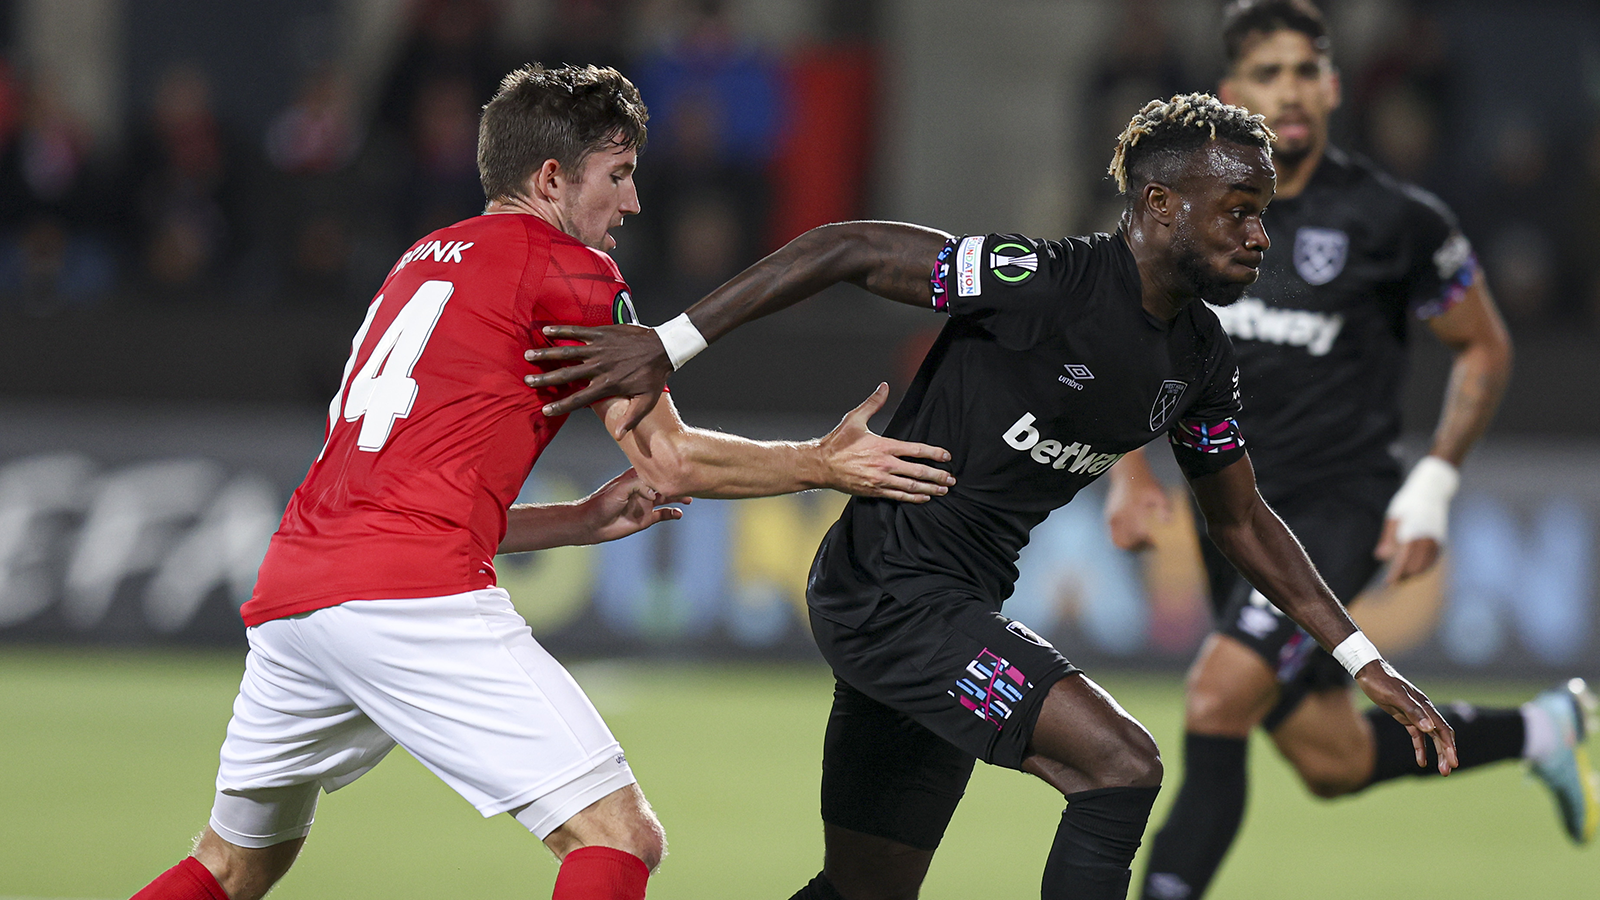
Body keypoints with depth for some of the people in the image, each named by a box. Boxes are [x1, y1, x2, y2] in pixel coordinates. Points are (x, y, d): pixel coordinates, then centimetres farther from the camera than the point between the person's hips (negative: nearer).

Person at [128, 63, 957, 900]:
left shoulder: (420, 263, 28)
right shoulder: (568, 270, 4)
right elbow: (669, 461, 2)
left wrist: (583, 521, 23)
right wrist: (827, 464, 14)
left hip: (284, 598, 8)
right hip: (416, 596, -8)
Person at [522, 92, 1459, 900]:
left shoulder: (1202, 361, 5)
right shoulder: (1047, 283, -20)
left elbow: (1240, 519, 18)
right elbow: (848, 251, -18)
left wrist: (1364, 660, 15)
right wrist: (669, 346, -21)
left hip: (954, 607, 9)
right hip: (889, 592, -9)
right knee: (1122, 762, -20)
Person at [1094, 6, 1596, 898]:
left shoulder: (1396, 220, -11)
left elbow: (1485, 348, 2)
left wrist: (1434, 486, -7)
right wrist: (1130, 471, 2)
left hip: (1339, 508, -5)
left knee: (1218, 699, -25)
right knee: (1334, 761, 10)